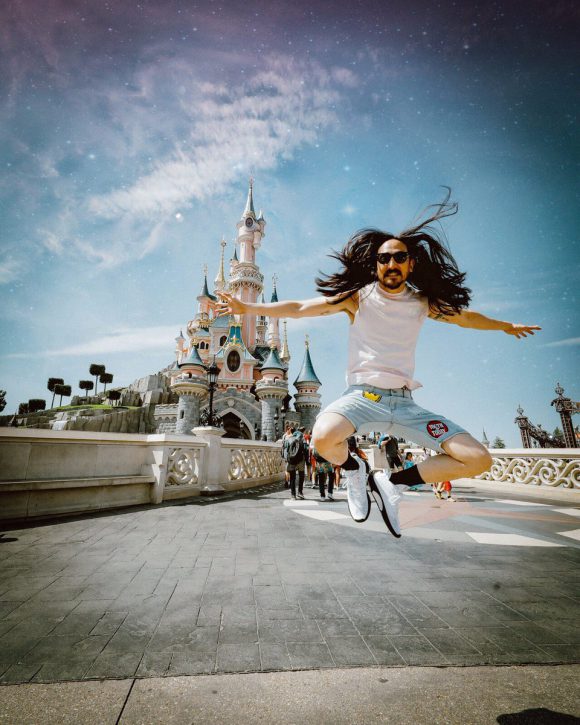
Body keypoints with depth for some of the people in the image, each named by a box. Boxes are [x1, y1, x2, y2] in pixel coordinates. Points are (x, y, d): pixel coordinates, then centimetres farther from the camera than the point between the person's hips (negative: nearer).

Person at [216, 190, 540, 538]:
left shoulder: (423, 302, 10)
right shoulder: (358, 297, 1)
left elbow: (465, 316, 28)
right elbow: (299, 308, 0)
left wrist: (506, 325, 42)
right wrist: (249, 307, -3)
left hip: (404, 402, 4)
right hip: (363, 396, -3)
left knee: (479, 460, -7)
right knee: (323, 438, -35)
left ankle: (393, 482, 10)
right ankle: (354, 470, 4)